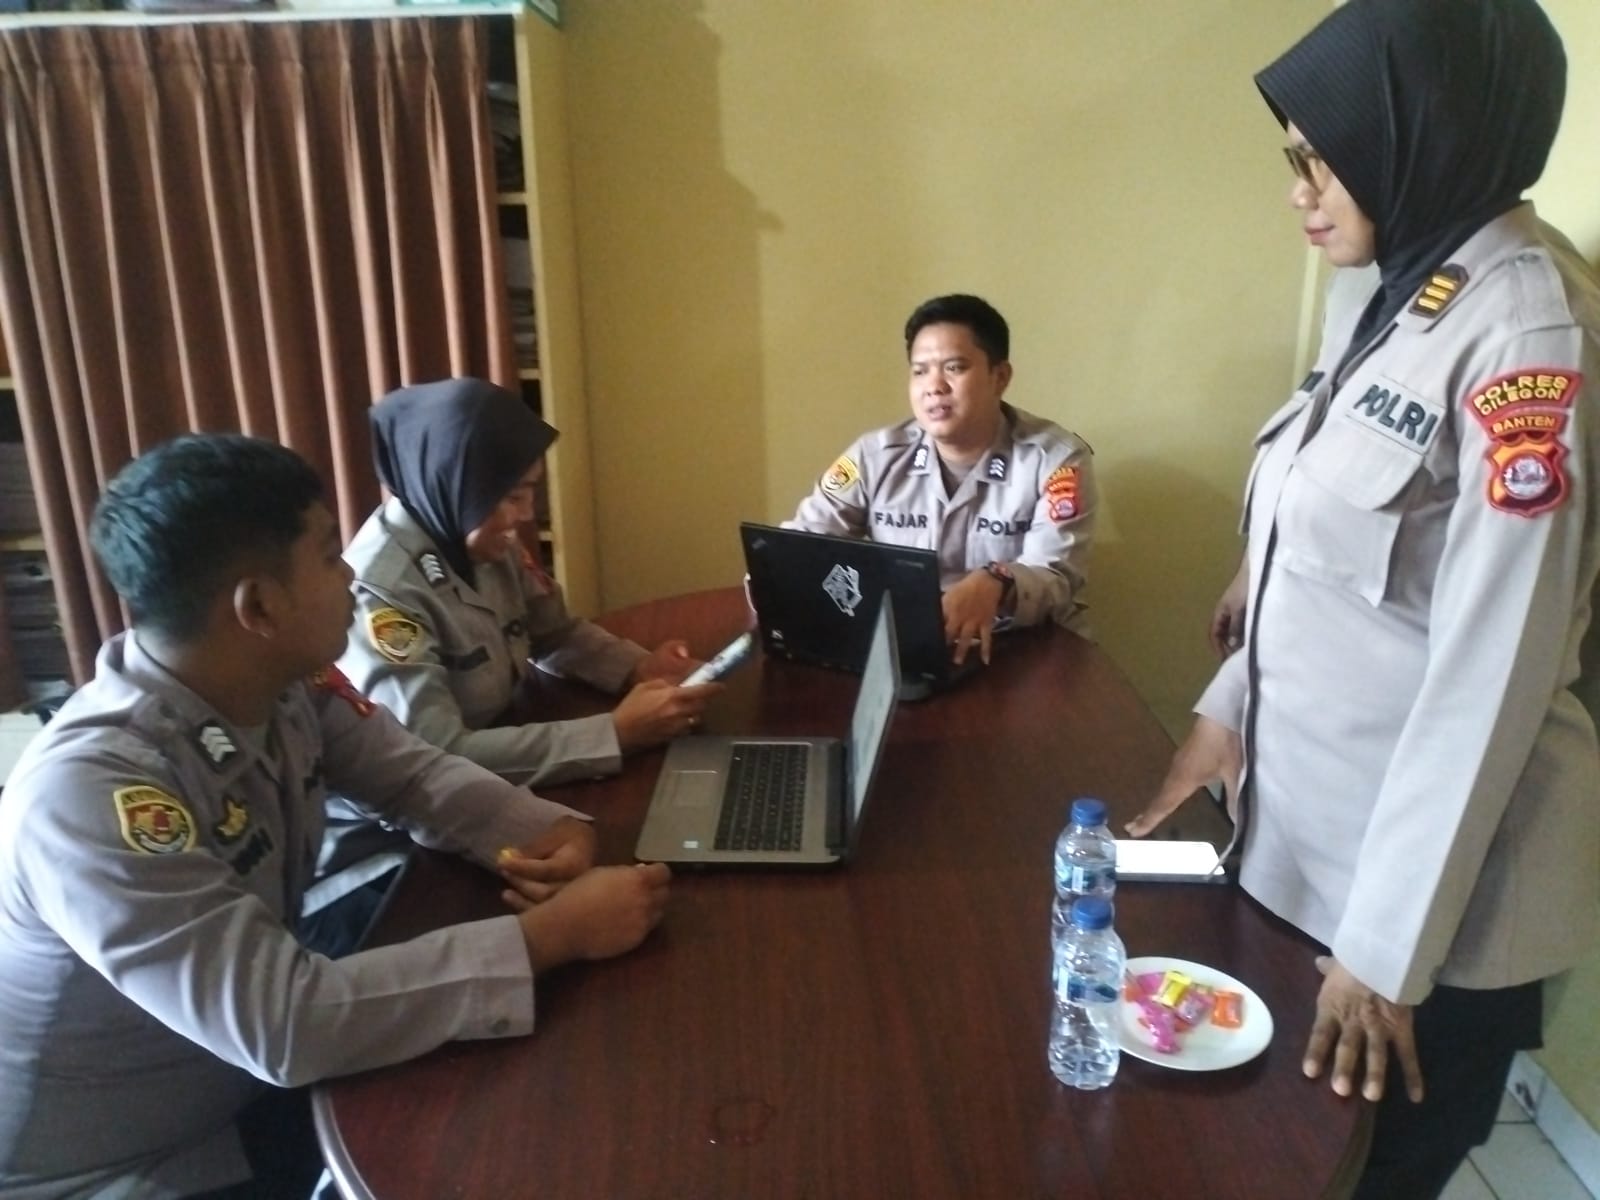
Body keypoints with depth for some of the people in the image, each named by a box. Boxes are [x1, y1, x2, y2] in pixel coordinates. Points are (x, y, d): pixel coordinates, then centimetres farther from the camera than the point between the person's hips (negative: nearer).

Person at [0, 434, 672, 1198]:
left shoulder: (289, 686, -12)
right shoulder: (92, 793, -33)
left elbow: (418, 777, 0)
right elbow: (285, 1024, -36)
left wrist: (548, 833, -21)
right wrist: (555, 932, -34)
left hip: (247, 1090, 6)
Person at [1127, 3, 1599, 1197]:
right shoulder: (1385, 290, 5)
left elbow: (1492, 672, -23)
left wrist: (1389, 943, -19)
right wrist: (1233, 707, 7)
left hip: (1438, 875, -7)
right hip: (1307, 812, 8)